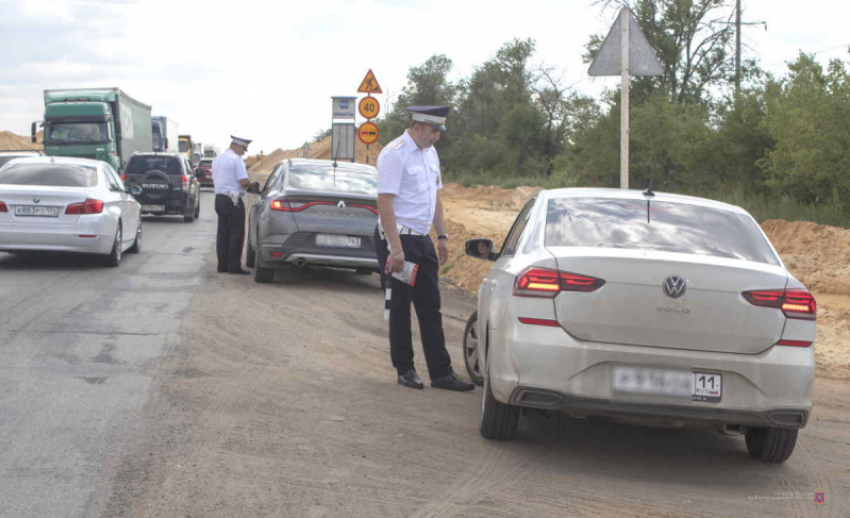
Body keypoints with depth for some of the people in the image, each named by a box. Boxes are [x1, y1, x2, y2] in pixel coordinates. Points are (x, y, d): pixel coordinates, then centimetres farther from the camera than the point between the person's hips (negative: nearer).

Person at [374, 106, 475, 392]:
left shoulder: (430, 153, 12)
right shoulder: (394, 154, -14)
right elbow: (385, 202, -19)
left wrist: (442, 236, 16)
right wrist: (395, 248, -23)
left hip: (422, 240, 8)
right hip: (398, 239, -8)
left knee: (430, 306, 6)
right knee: (400, 306, 2)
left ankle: (441, 373, 8)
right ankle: (405, 370, 13)